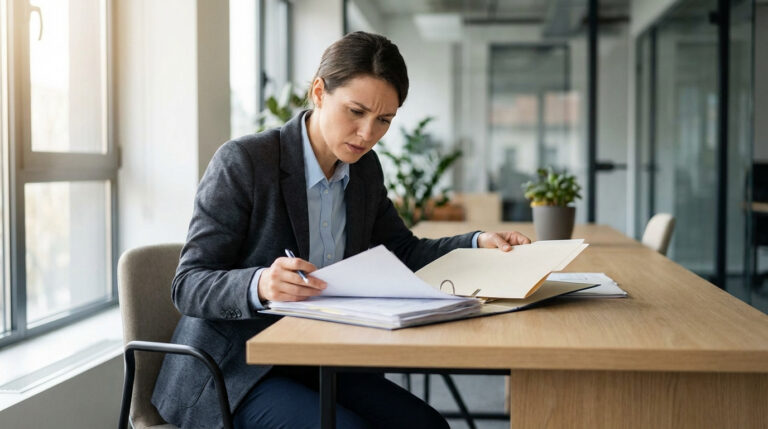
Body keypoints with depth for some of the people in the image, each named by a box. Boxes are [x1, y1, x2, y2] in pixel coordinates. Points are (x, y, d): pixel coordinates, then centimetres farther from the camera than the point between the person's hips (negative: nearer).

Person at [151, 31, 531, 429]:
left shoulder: (364, 169, 5)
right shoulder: (242, 161, -15)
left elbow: (402, 252, 18)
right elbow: (188, 286, -17)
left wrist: (479, 244, 1)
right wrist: (258, 285, -38)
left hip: (316, 366, 6)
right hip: (232, 373, -6)